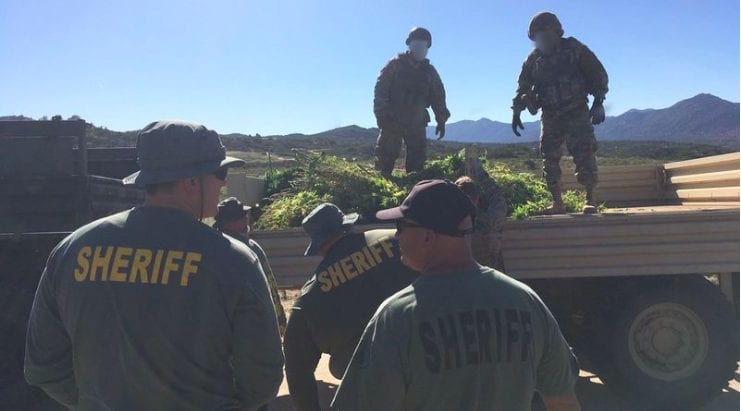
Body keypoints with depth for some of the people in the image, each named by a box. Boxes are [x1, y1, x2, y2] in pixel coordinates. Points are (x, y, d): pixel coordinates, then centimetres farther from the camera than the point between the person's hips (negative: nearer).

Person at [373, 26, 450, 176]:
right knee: (386, 156, -6)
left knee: (417, 158, 4)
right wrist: (381, 114, -15)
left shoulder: (430, 71, 10)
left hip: (417, 124, 4)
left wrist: (441, 121, 5)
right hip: (392, 121, -4)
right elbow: (380, 90, -7)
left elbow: (438, 97, 12)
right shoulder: (395, 65, -2)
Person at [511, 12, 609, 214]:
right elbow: (523, 87, 10)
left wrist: (598, 103, -8)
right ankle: (557, 202, 7)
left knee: (584, 155, -10)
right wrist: (516, 111, 0)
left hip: (577, 112, -3)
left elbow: (598, 74, -2)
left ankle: (590, 200, -3)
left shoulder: (574, 49, -5)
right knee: (549, 158, 0)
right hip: (550, 116, 4)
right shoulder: (534, 60, 4)